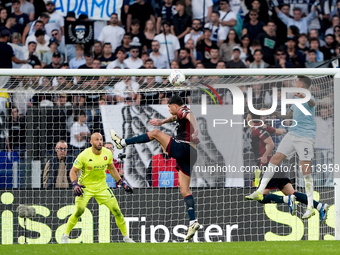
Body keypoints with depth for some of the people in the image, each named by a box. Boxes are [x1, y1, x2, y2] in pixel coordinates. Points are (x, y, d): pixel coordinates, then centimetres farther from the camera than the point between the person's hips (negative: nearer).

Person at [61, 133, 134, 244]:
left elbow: (112, 169, 13)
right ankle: (65, 236, -1)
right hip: (85, 187, -4)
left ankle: (126, 236, 15)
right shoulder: (84, 155, -18)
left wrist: (122, 183, 10)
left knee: (116, 210, -2)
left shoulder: (107, 153, -5)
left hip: (102, 187, 4)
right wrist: (75, 185, -27)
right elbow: (73, 171, -10)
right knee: (79, 211, -20)